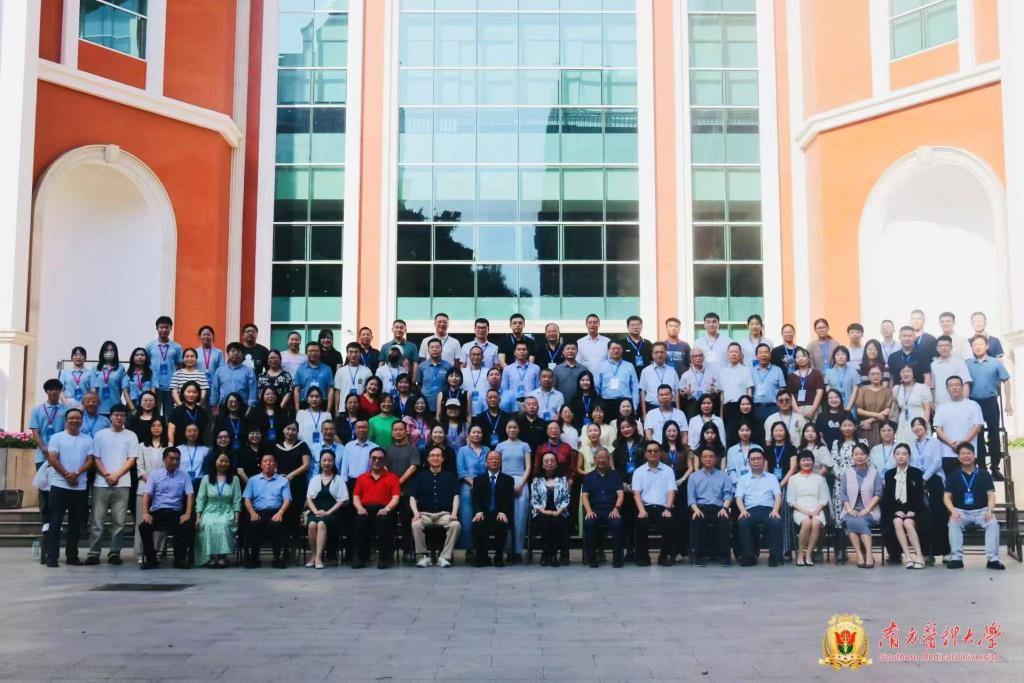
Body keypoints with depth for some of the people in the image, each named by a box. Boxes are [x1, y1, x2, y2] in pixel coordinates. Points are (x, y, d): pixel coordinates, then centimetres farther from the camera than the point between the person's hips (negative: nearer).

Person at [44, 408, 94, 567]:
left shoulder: (88, 440, 10)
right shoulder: (56, 437, 3)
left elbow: (90, 461, 3)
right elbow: (52, 459, -6)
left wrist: (76, 474, -14)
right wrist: (67, 475, -13)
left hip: (80, 487, 3)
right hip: (59, 485, -3)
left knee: (75, 523, 6)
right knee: (55, 522, -3)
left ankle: (72, 556, 12)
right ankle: (52, 556, -2)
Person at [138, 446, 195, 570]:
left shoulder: (184, 476, 9)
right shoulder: (155, 475, 9)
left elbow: (190, 495, 1)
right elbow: (147, 495, 1)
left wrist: (187, 514, -15)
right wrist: (145, 512, -15)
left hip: (176, 512, 0)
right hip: (157, 511, 0)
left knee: (189, 527, -29)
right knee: (144, 526, -30)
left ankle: (180, 559, -8)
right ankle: (151, 559, -11)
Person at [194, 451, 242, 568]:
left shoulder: (234, 479, 11)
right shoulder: (206, 479, 11)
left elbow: (237, 501, 5)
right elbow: (200, 499, 7)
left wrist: (236, 517, -7)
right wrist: (198, 517, -5)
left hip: (227, 511, 0)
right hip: (210, 511, 0)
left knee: (223, 524, -35)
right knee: (209, 524, -34)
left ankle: (223, 556, -32)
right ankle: (211, 556, -30)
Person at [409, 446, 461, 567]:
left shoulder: (450, 476, 16)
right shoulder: (420, 476, 16)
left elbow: (455, 496, 7)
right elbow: (412, 497, 8)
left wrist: (454, 514, -10)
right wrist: (416, 513, -10)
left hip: (444, 513, 0)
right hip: (425, 513, 0)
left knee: (456, 525, -32)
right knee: (416, 524, -33)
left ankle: (444, 557, -21)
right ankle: (423, 556, -18)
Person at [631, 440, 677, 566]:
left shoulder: (668, 470, 12)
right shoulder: (639, 471, 11)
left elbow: (671, 492, 2)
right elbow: (636, 493, 1)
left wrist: (668, 509, -15)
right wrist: (641, 510, -17)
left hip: (663, 508, 0)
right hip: (646, 507, 0)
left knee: (669, 523, -31)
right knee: (641, 522, -32)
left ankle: (665, 556, -10)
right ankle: (642, 556, -13)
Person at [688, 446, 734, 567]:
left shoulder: (723, 476, 19)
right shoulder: (694, 476, 19)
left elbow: (728, 494, 7)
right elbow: (691, 497, 8)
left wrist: (724, 508, -13)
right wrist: (696, 509, -12)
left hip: (718, 508, 0)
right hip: (700, 507, 0)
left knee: (724, 520, -34)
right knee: (697, 520, -34)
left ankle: (724, 555, -26)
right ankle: (699, 555, -25)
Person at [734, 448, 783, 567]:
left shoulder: (772, 477, 21)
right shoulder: (743, 479, 20)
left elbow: (778, 496, 8)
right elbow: (739, 498, 8)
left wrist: (775, 510, -12)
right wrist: (743, 511, -14)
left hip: (768, 510, 0)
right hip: (750, 511, 0)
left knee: (776, 522, -35)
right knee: (742, 522, -35)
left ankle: (775, 555, -26)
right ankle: (749, 556, -26)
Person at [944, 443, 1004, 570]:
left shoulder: (984, 474, 6)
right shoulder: (953, 476, 7)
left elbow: (991, 495, 1)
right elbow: (947, 497, 2)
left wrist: (990, 510, -18)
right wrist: (953, 511, -18)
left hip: (981, 510, 0)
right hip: (961, 511, 0)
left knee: (993, 523, -30)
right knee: (953, 523, -32)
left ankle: (993, 559, -28)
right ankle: (956, 558, -33)